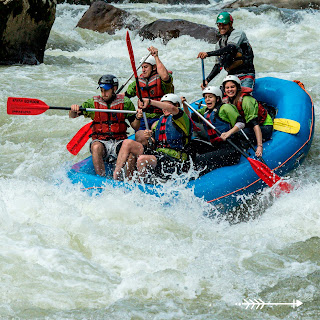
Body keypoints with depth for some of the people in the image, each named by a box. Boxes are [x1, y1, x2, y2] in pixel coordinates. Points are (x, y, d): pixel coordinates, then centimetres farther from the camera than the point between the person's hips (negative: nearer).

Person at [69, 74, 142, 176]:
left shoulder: (125, 102, 7)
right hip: (100, 140, 0)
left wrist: (137, 118, -14)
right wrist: (73, 110, -19)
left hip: (119, 141, 0)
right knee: (96, 148, -34)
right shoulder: (93, 102, 8)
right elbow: (72, 116, 5)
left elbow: (135, 127, 8)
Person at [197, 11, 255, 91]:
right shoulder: (219, 44, 18)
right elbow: (218, 66, 25)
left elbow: (231, 48, -25)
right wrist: (207, 80, 10)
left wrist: (208, 54, -31)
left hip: (246, 76, -7)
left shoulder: (238, 34, -4)